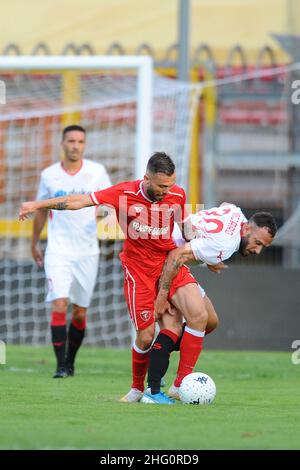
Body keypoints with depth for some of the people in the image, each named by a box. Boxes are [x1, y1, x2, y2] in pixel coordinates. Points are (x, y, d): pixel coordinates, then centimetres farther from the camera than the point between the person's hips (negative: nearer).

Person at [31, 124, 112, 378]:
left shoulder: (97, 172, -1)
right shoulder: (49, 175, 2)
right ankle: (60, 365, -14)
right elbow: (41, 211, 15)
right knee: (59, 305, -15)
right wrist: (34, 243, 20)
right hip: (58, 250, -1)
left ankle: (70, 362, 22)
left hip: (87, 251, 1)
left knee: (80, 311, 6)